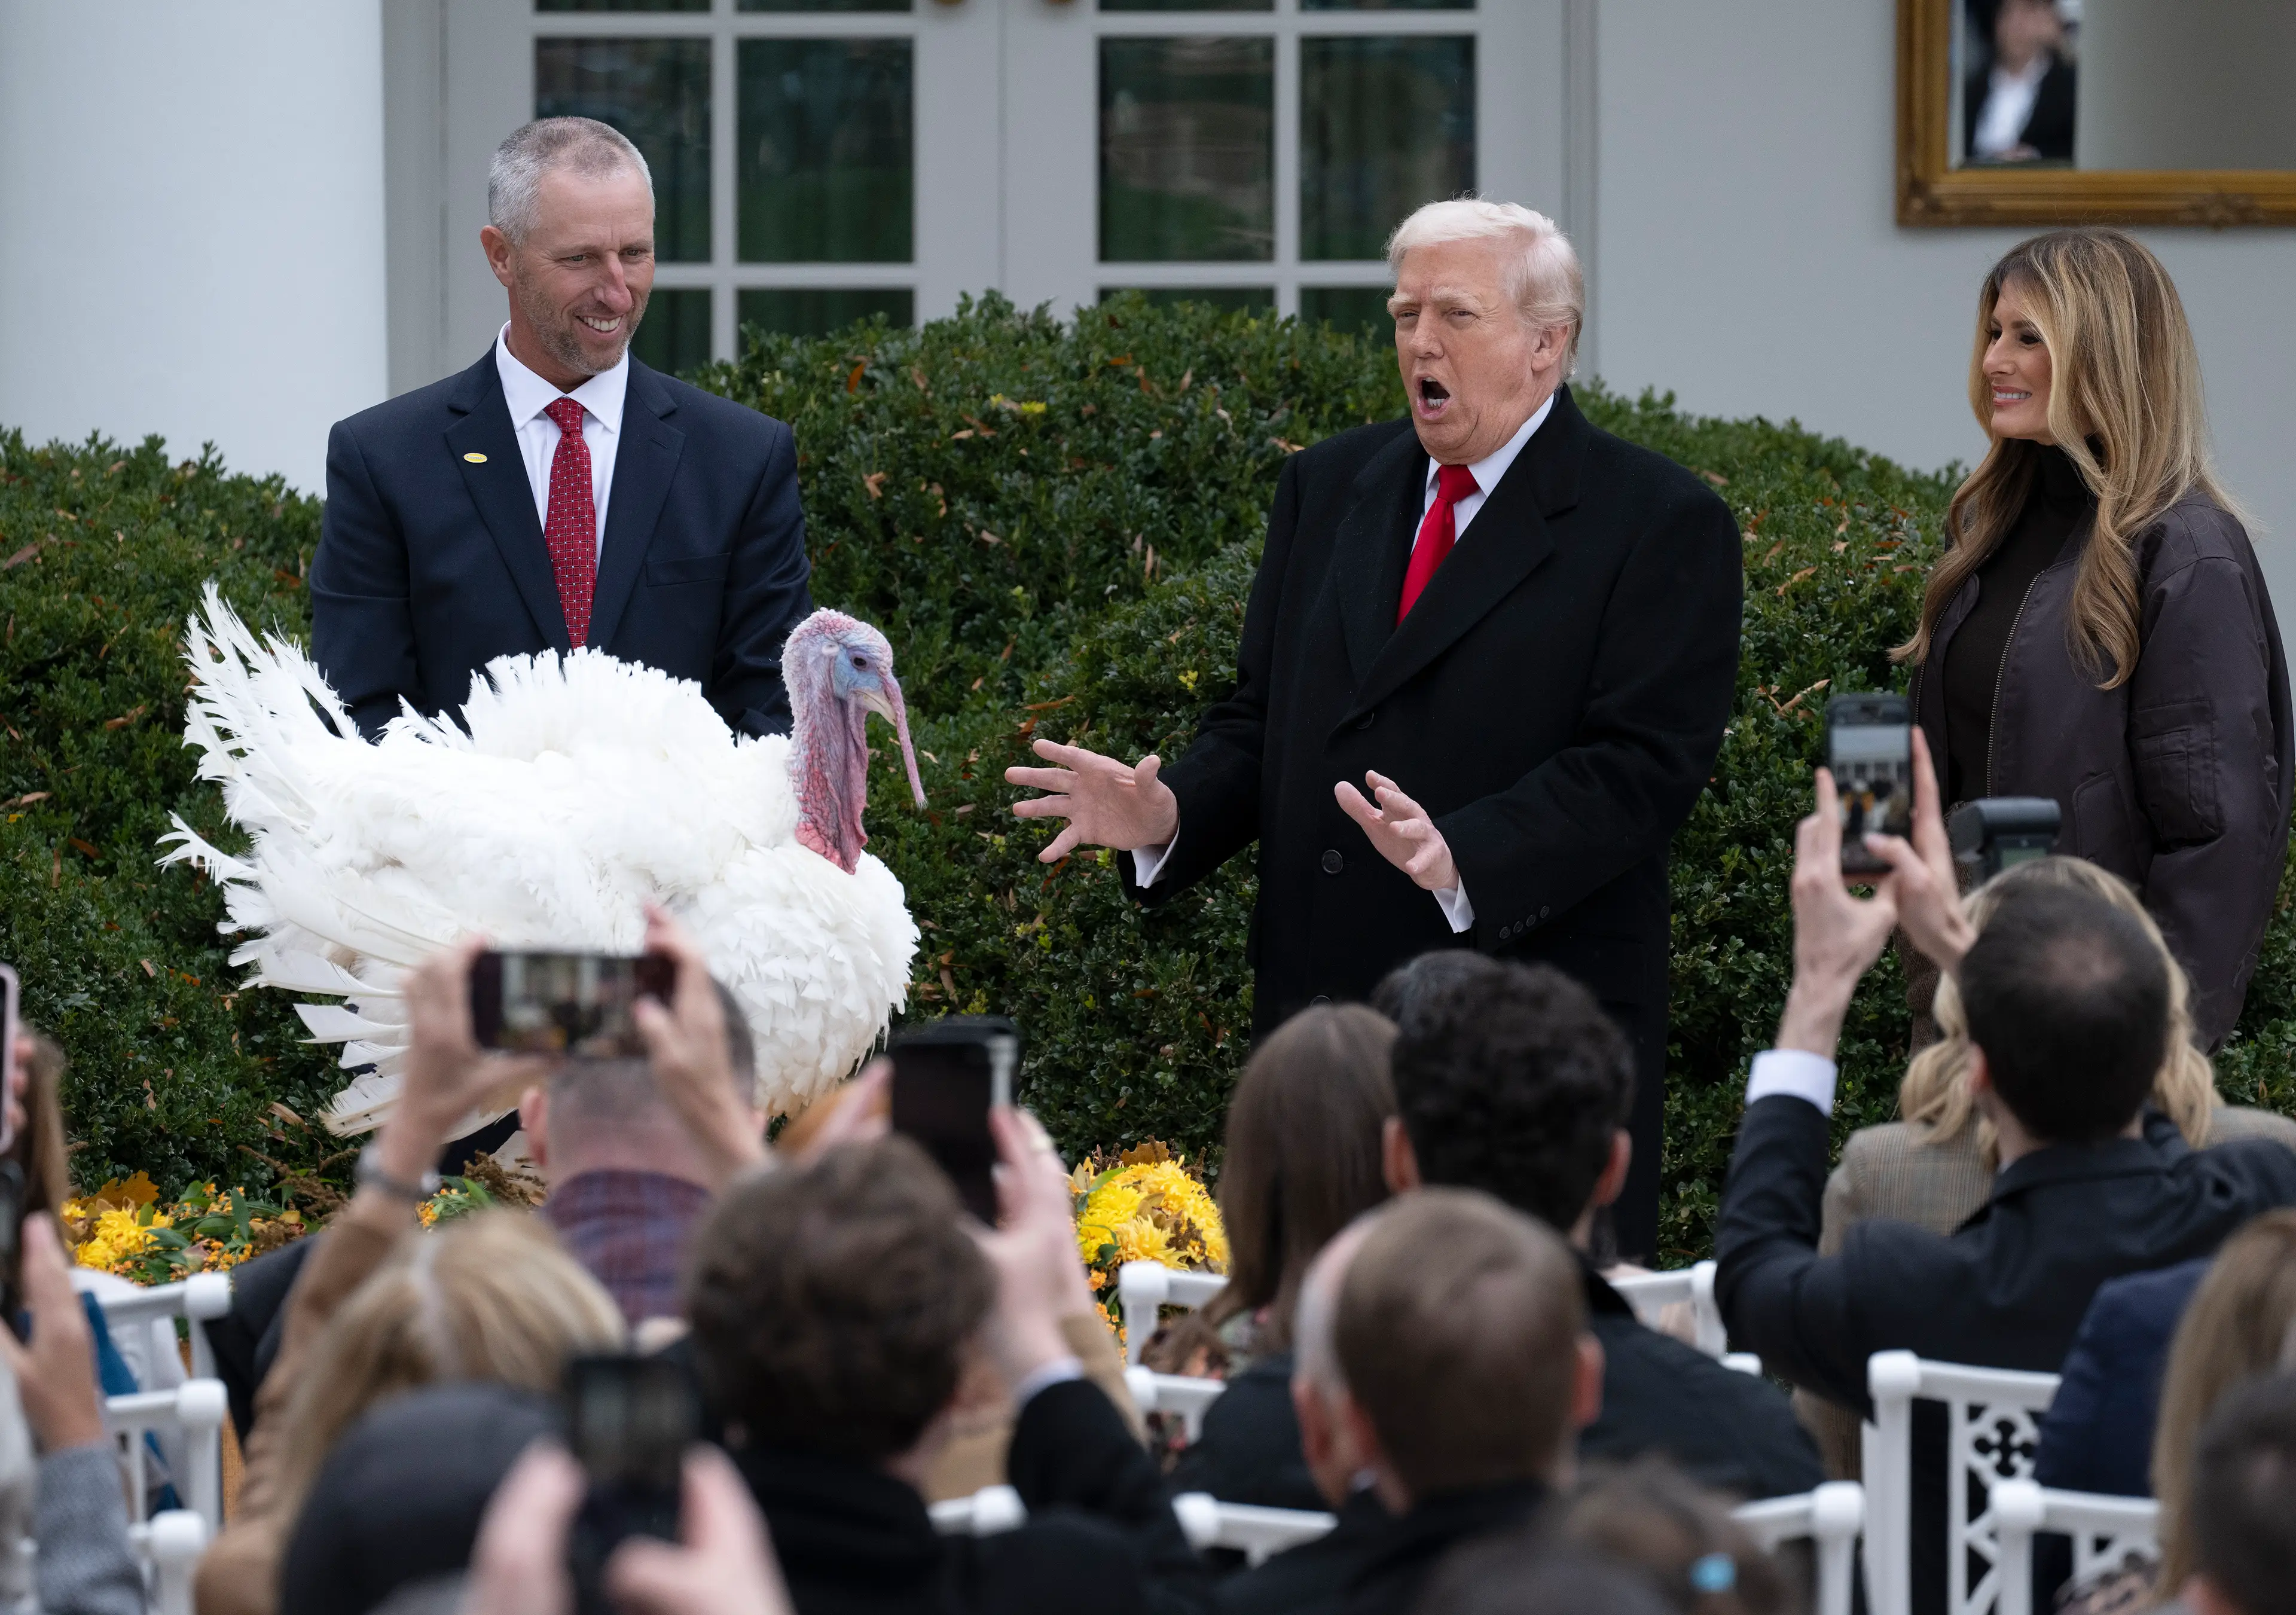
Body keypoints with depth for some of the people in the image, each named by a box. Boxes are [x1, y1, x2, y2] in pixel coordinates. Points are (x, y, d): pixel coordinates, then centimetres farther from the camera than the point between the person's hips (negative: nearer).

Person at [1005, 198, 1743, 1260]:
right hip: (1318, 1011, 5)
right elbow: (1262, 722, 18)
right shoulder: (1328, 487, 16)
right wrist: (1168, 816, -4)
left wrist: (1462, 860, -27)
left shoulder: (1663, 524, -2)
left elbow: (1642, 766, -12)